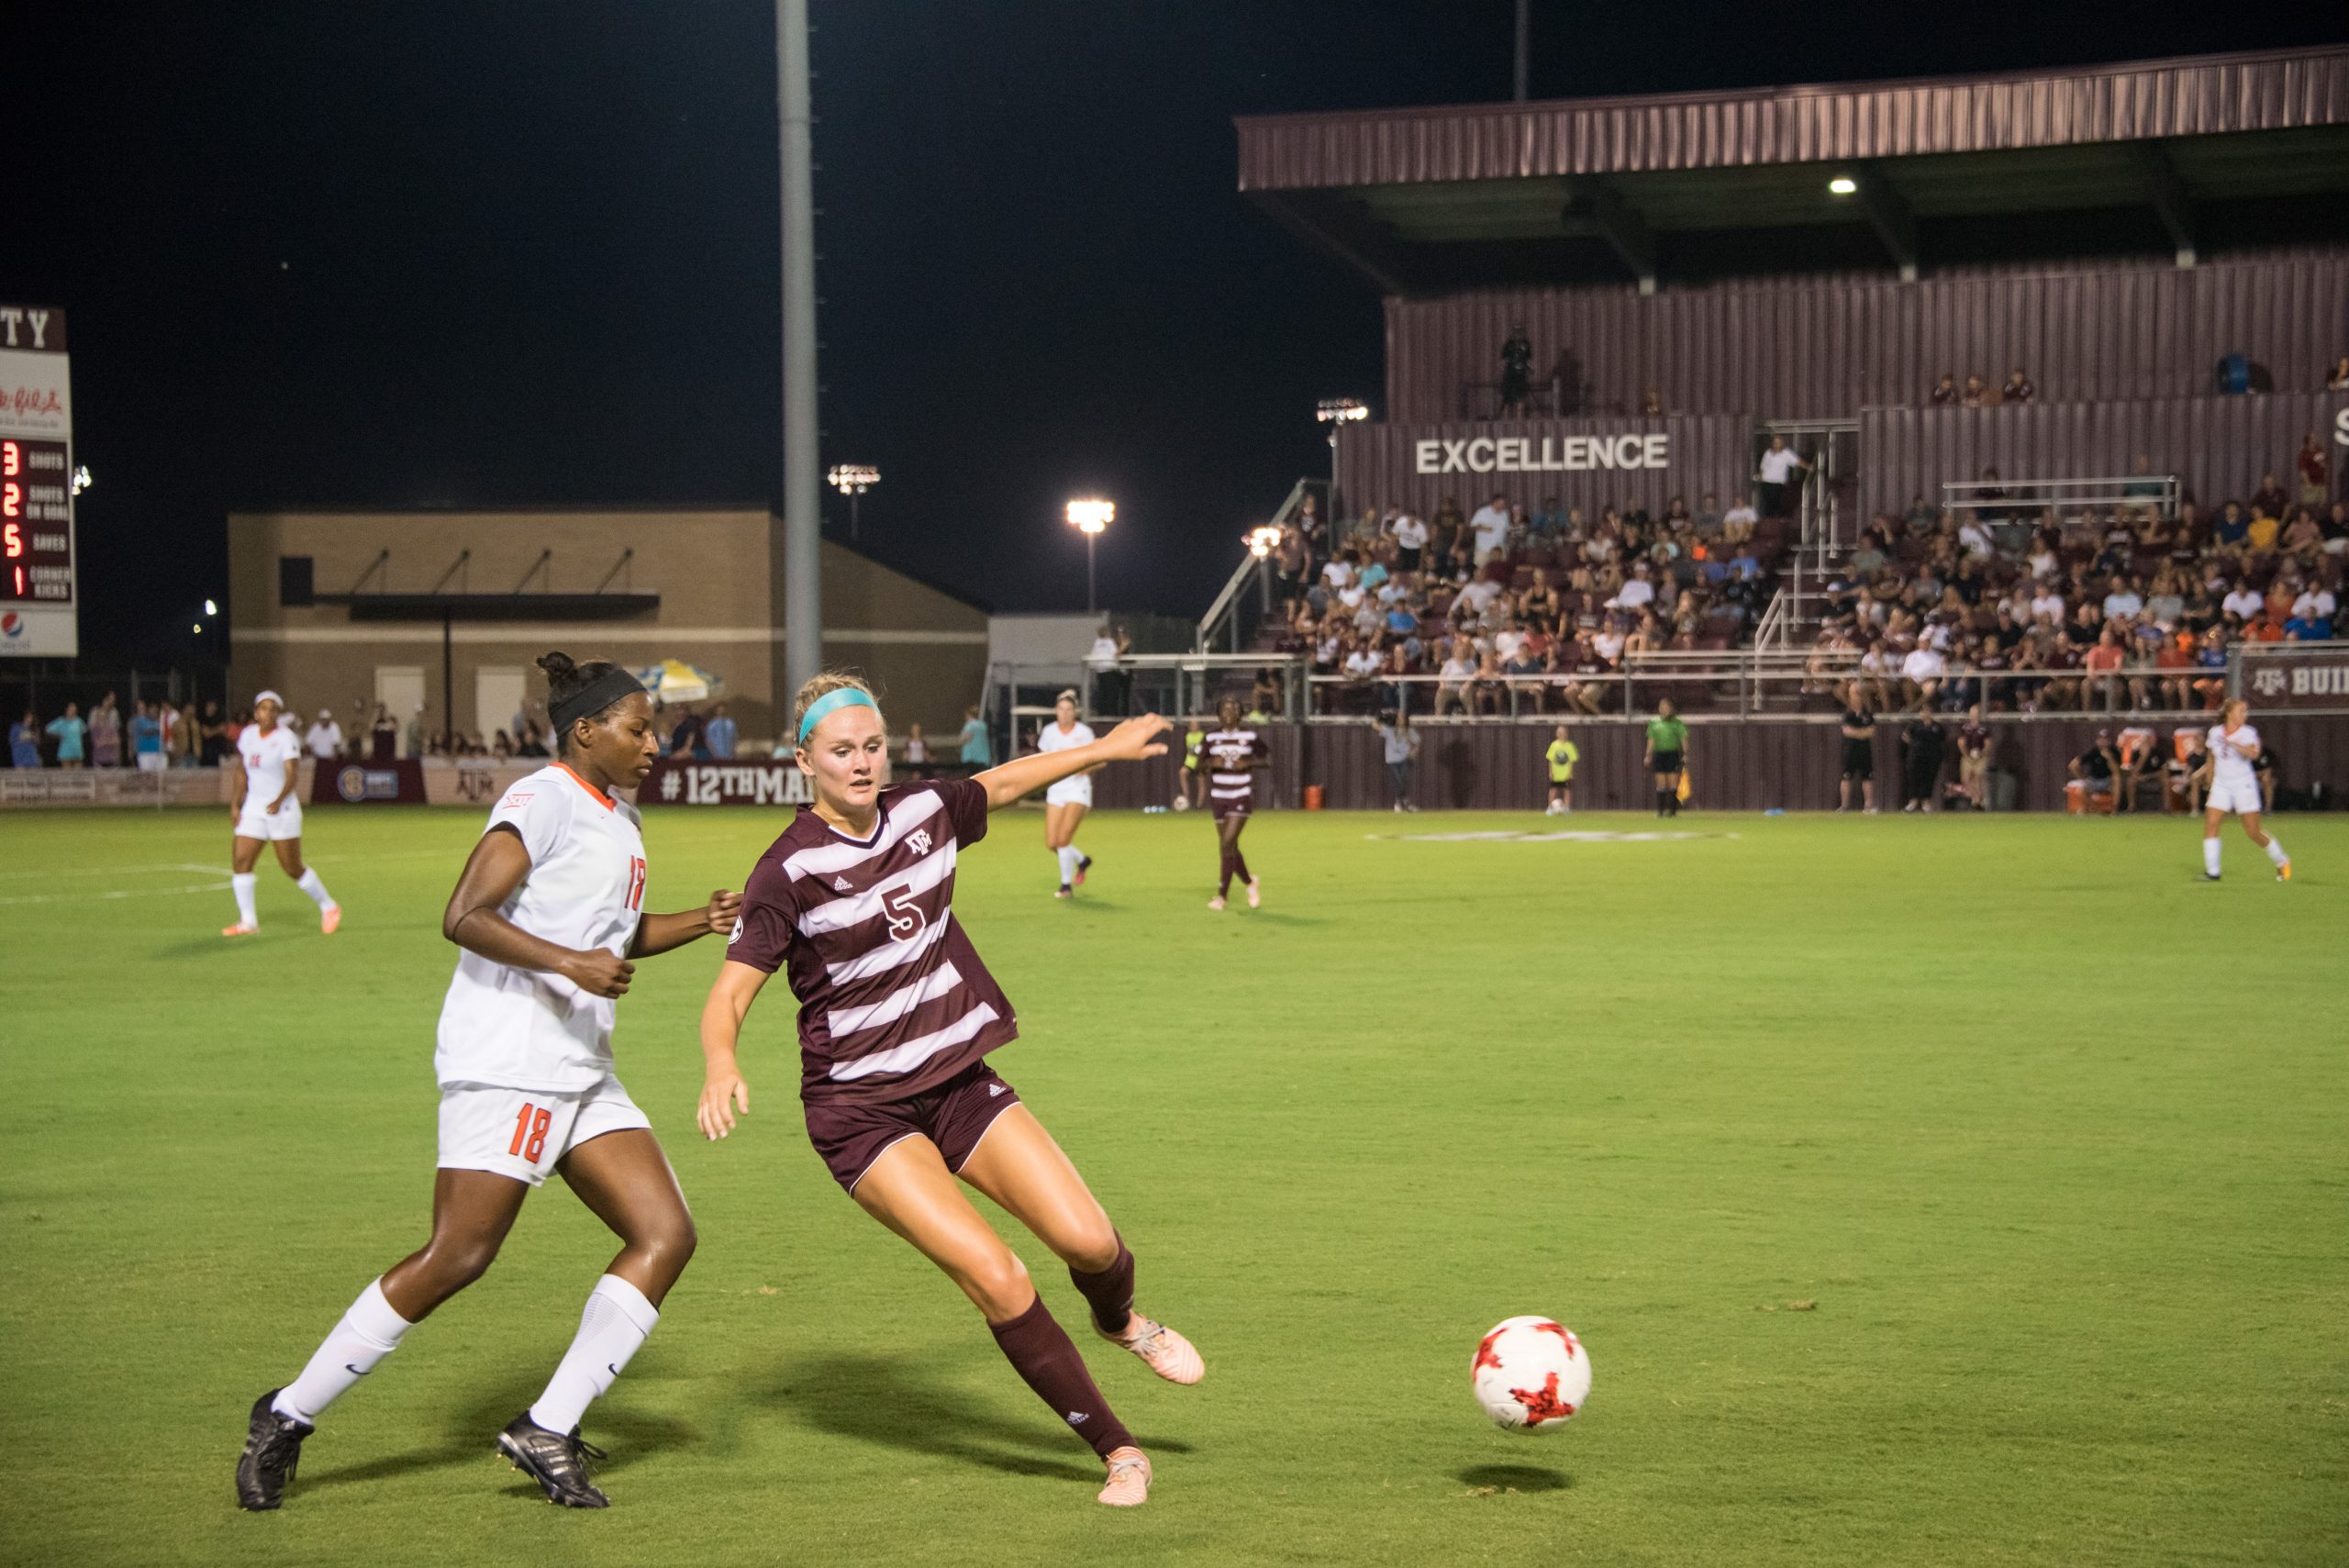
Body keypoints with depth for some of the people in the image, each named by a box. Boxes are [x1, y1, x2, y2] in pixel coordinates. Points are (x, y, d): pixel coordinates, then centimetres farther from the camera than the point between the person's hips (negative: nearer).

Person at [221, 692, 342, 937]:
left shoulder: (286, 737, -12)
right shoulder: (247, 735, 6)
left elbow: (292, 775, -22)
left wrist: (279, 800, -37)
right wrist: (235, 805, 12)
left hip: (281, 809, -5)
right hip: (253, 809, 5)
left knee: (293, 869, -1)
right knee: (239, 861, -7)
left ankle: (329, 908, 18)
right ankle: (248, 921, -1)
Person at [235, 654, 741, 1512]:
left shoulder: (619, 820, 19)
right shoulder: (542, 801, -9)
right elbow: (464, 918, -17)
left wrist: (700, 921, 18)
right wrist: (569, 962, -25)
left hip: (580, 1073, 9)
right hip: (505, 1062, -9)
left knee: (666, 1234, -2)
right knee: (457, 1257, -12)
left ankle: (547, 1429, -1)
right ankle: (289, 1416, 1)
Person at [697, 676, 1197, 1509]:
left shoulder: (924, 810, 0)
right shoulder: (789, 871, -16)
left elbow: (1002, 782, 22)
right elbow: (728, 997, -20)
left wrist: (1104, 748, 30)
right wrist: (721, 1065, -40)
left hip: (959, 1078, 5)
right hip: (861, 1110, -5)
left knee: (1087, 1239, -9)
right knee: (996, 1277, -19)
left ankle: (1119, 1322, 30)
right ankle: (1117, 1450, -3)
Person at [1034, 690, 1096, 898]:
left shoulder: (1084, 732, -5)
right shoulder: (1049, 732, 4)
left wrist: (1085, 768, -20)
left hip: (1078, 789, -4)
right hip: (1056, 789, 4)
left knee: (1063, 838, -16)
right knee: (1052, 843, 0)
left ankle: (1067, 885, -2)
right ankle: (1082, 860, 29)